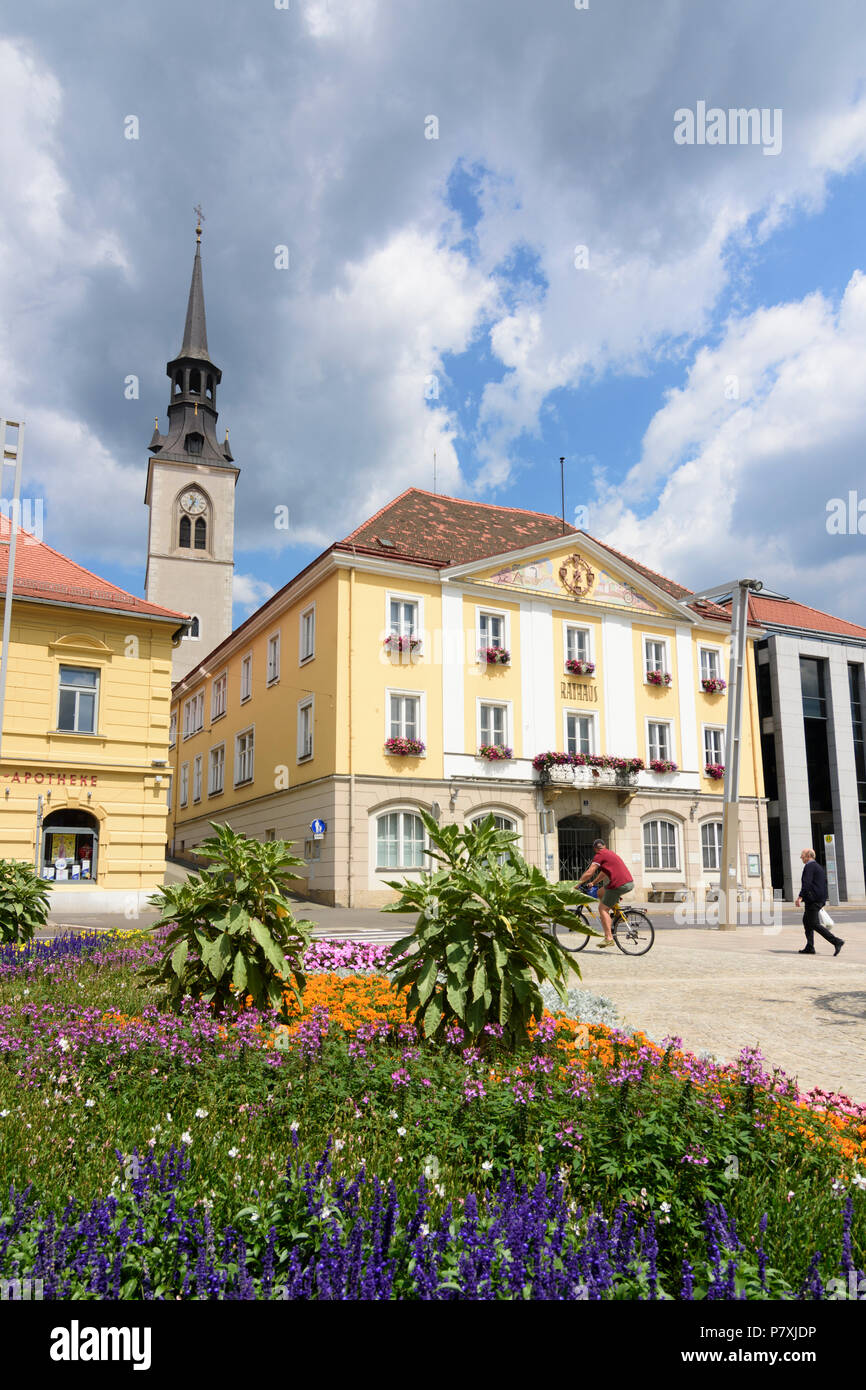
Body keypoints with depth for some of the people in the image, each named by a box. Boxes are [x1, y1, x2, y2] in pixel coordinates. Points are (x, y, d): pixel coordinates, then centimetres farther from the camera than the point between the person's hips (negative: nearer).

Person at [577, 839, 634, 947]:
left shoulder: (599, 855, -3)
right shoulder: (610, 853, 23)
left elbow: (589, 873, -7)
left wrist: (577, 883, 3)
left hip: (619, 885, -8)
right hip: (629, 883, 8)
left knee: (602, 908, 0)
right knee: (600, 893, 23)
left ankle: (609, 938, -6)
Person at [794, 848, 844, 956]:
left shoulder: (809, 866, -11)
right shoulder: (818, 866, 20)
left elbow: (807, 883, -22)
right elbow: (824, 882, 24)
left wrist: (800, 897, -25)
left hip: (812, 899, -10)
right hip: (820, 899, 10)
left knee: (813, 924, -10)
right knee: (806, 921, 14)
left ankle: (836, 941, -16)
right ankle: (809, 947, 11)